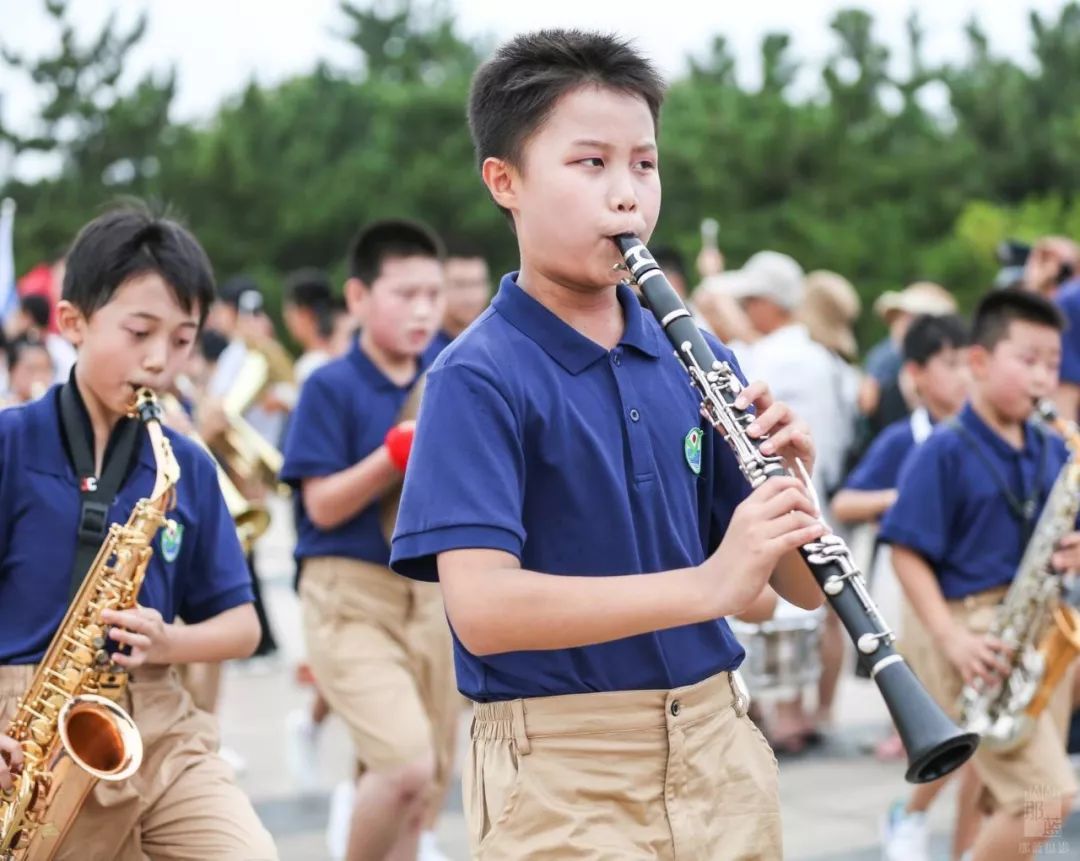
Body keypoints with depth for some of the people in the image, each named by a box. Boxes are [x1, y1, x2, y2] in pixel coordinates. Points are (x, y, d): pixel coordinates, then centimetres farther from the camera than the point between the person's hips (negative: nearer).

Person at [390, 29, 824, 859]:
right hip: (562, 784, -5)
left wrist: (786, 480, -13)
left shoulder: (695, 358, 6)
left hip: (720, 751, 5)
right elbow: (482, 607, -23)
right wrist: (707, 585, -30)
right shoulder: (479, 379, -10)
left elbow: (803, 588, 8)